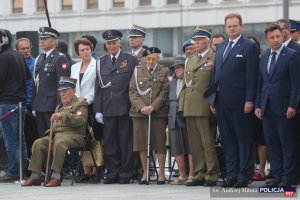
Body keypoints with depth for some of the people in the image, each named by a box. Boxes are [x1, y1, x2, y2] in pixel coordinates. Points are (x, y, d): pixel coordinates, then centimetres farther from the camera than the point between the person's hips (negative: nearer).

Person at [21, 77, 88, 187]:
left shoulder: (80, 104, 3)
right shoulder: (60, 107, 29)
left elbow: (80, 120, -16)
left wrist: (62, 116, -28)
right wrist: (51, 131, 10)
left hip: (73, 135, -8)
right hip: (56, 133, 8)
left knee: (59, 143, -38)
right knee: (38, 143, -15)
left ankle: (56, 177, -39)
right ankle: (35, 176, -17)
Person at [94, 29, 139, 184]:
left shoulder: (131, 60, 2)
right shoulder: (101, 62, 13)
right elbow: (98, 87, 11)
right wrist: (98, 110, 4)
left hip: (125, 108, -3)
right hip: (107, 109, 3)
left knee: (126, 142, 0)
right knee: (109, 143, 4)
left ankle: (126, 175, 5)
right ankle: (112, 174, 10)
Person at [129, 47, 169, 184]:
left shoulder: (164, 72, 5)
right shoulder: (137, 71, 10)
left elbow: (164, 93, -2)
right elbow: (132, 92, 4)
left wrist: (153, 107, -13)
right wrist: (141, 107, -10)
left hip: (158, 112, -2)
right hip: (139, 112, 2)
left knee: (159, 142, -1)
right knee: (141, 142, 1)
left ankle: (161, 173, 5)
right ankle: (145, 172, 9)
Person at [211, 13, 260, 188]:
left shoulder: (249, 47, -4)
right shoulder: (221, 47, 17)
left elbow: (252, 76, -9)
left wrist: (249, 101, -15)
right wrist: (214, 99, 13)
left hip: (240, 102, -7)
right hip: (223, 103, 7)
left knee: (244, 140, -1)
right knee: (228, 140, 9)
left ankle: (244, 176, 2)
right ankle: (232, 175, 13)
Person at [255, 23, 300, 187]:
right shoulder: (264, 58, 15)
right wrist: (258, 105, 9)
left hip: (283, 107, -6)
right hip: (266, 107, 6)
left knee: (287, 144, -3)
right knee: (272, 143, 6)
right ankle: (277, 176, 10)